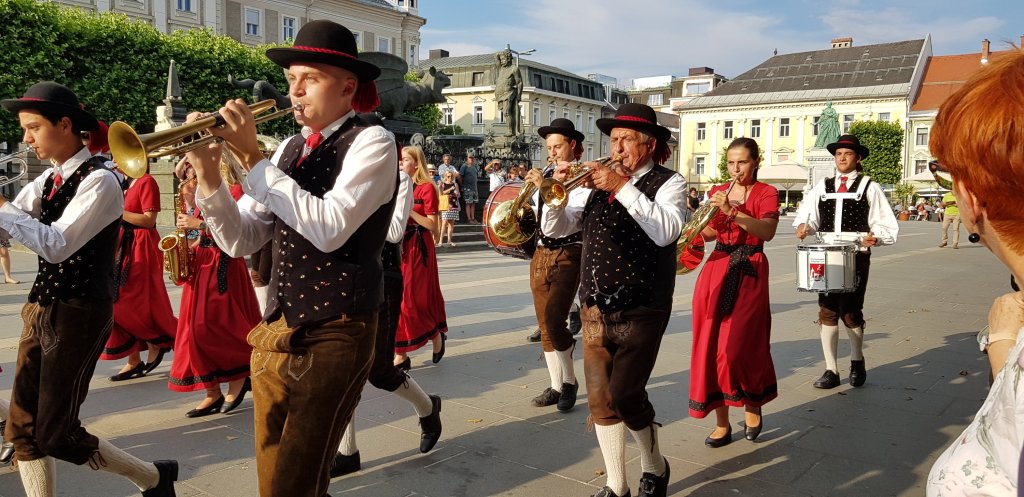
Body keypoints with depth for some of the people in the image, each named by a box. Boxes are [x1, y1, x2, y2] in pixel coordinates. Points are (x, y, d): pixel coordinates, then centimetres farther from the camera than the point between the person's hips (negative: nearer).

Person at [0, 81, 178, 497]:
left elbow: (56, 244, -22)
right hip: (43, 308, 8)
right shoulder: (48, 179, 11)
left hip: (79, 314, -8)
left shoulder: (99, 180, -15)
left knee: (57, 434, -1)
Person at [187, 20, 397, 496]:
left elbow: (328, 229, -24)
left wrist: (252, 159, -19)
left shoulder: (372, 142, -9)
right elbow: (242, 241, 6)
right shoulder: (289, 148, 10)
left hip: (332, 337, -7)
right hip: (273, 332, 7)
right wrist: (209, 174, -10)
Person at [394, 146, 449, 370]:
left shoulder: (426, 188, -8)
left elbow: (432, 225, -13)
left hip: (418, 249, -6)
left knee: (416, 298, -1)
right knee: (397, 299, 4)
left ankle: (437, 335, 26)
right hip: (398, 248, 6)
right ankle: (401, 355, 10)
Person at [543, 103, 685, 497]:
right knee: (600, 400, 6)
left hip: (641, 312, -5)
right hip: (595, 309, 5)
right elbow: (554, 228, 8)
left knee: (625, 397, -9)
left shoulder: (668, 183, -2)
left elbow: (666, 231, -22)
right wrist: (558, 189, -10)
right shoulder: (599, 183, 11)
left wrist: (622, 187, -20)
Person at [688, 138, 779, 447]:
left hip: (749, 273, -4)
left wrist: (732, 211, -27)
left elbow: (768, 231, -17)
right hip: (716, 270, 4)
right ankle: (722, 424, 11)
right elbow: (709, 233, 13)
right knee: (711, 346, 0)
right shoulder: (718, 192, 13)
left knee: (737, 346, -10)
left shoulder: (766, 193, 1)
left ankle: (752, 405, 20)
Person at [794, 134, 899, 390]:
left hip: (856, 257, -3)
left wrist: (876, 236, -20)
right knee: (827, 312, 3)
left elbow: (887, 225, 0)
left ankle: (857, 362, 29)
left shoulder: (869, 187, 3)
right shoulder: (822, 187, 13)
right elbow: (808, 214, 10)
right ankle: (831, 370, 15)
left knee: (851, 312, 0)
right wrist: (804, 225, -12)